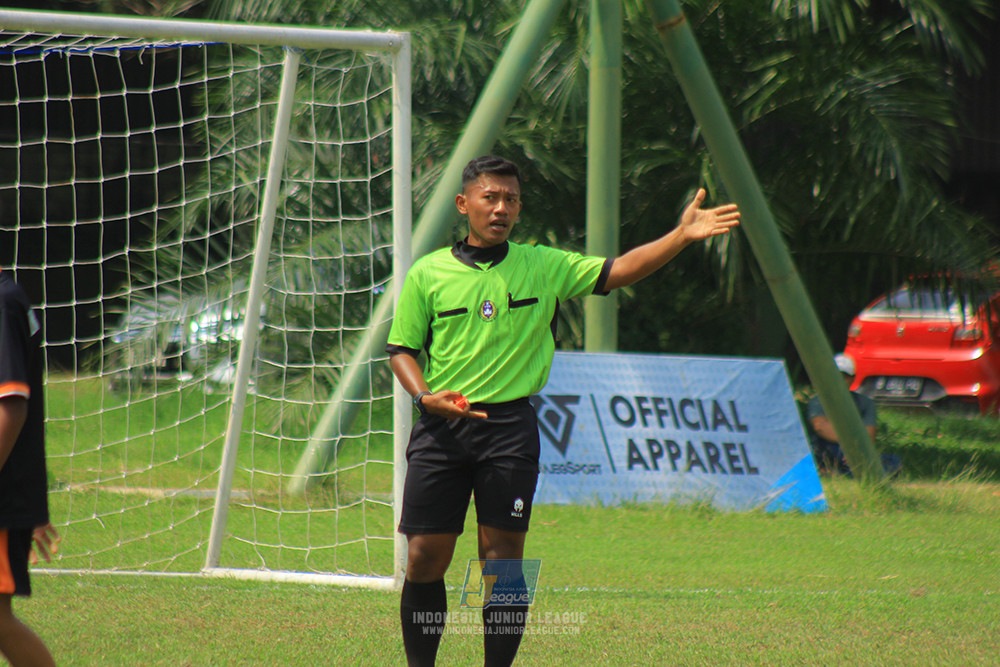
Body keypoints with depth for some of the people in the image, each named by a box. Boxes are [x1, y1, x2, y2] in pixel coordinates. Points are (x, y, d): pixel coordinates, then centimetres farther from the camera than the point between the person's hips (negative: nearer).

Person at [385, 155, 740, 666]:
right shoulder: (428, 273, 5)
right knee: (425, 558, -2)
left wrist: (681, 236, -12)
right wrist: (426, 397, -10)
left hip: (509, 425, 0)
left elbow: (618, 271, 0)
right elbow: (401, 349, 9)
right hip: (441, 427, 0)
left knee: (504, 558, -2)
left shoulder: (543, 267, 6)